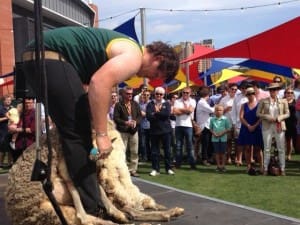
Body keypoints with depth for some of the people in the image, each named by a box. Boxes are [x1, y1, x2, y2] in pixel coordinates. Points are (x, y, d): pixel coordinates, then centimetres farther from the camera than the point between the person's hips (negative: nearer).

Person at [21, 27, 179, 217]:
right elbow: (99, 82, -26)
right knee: (78, 130, -11)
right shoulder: (134, 56, -11)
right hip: (48, 55, -11)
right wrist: (102, 134, -23)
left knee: (77, 127, 15)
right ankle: (93, 208, -9)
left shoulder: (125, 51, 20)